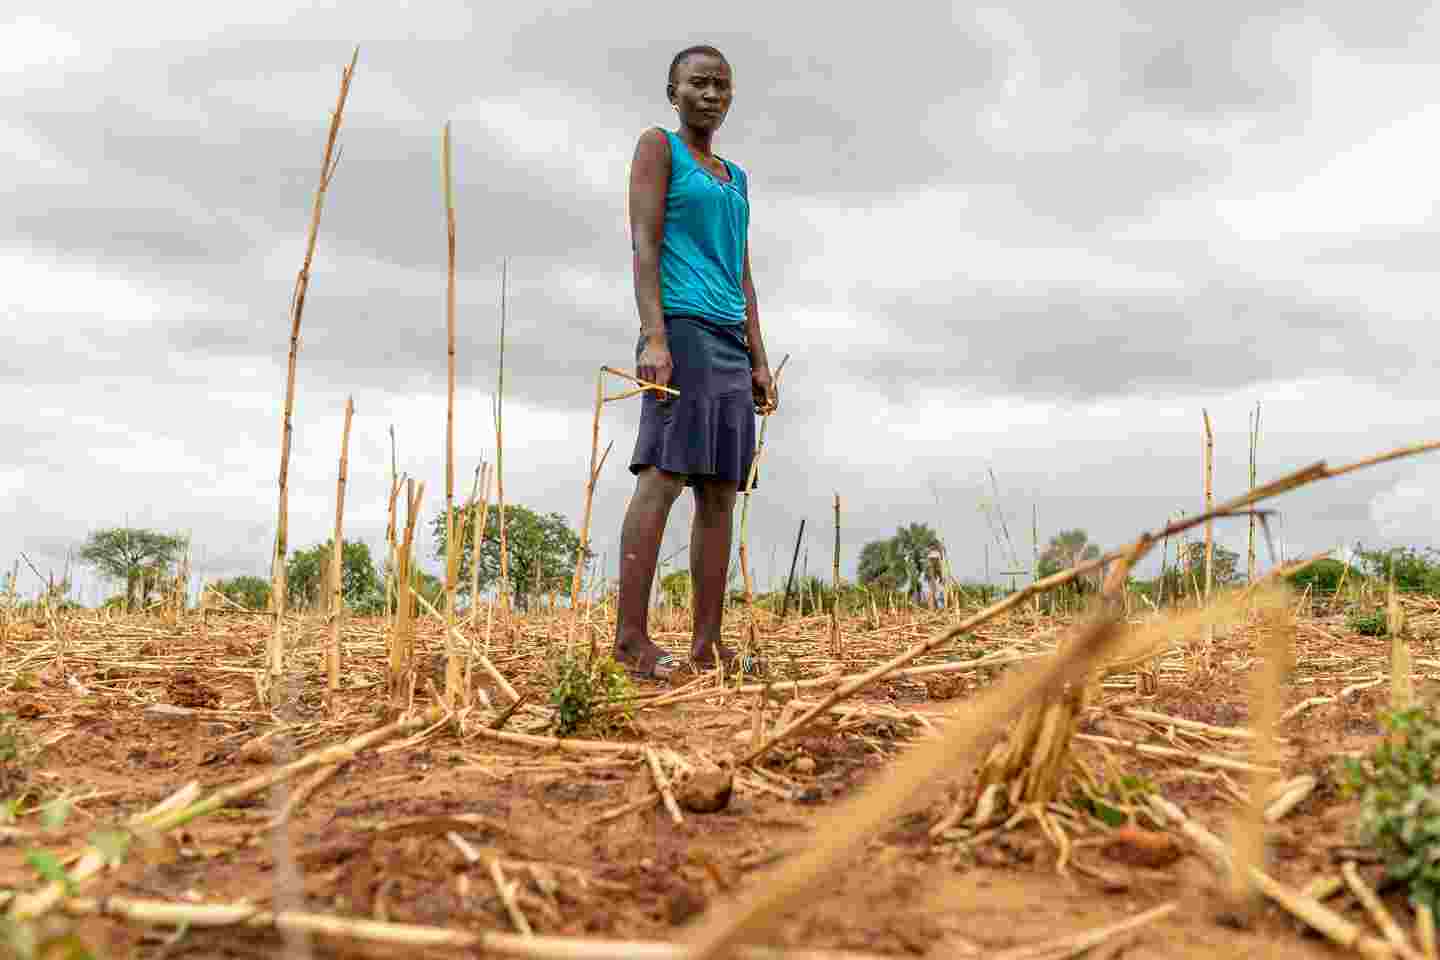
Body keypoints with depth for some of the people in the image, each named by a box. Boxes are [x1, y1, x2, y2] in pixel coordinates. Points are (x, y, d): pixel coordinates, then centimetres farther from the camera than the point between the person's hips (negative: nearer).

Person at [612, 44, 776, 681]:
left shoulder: (735, 178, 25)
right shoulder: (658, 147, 7)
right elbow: (644, 246, -5)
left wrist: (759, 365, 13)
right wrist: (654, 337, -18)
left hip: (730, 343, 7)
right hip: (682, 327, -7)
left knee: (721, 492, 0)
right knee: (663, 476, -17)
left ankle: (708, 643, 1)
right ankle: (631, 634, -17)